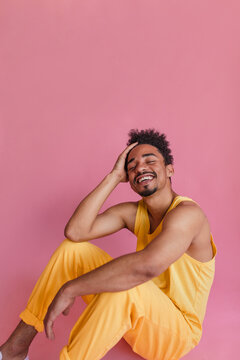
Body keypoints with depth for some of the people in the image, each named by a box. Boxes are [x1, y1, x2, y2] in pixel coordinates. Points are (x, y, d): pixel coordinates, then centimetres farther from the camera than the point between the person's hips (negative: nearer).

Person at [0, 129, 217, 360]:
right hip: (137, 313, 7)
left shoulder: (187, 213, -22)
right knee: (73, 248, -6)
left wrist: (69, 289, -35)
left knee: (121, 288, -39)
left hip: (176, 331, -6)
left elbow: (148, 265, -41)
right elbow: (75, 231, -16)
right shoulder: (133, 212, -1)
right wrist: (114, 177, -14)